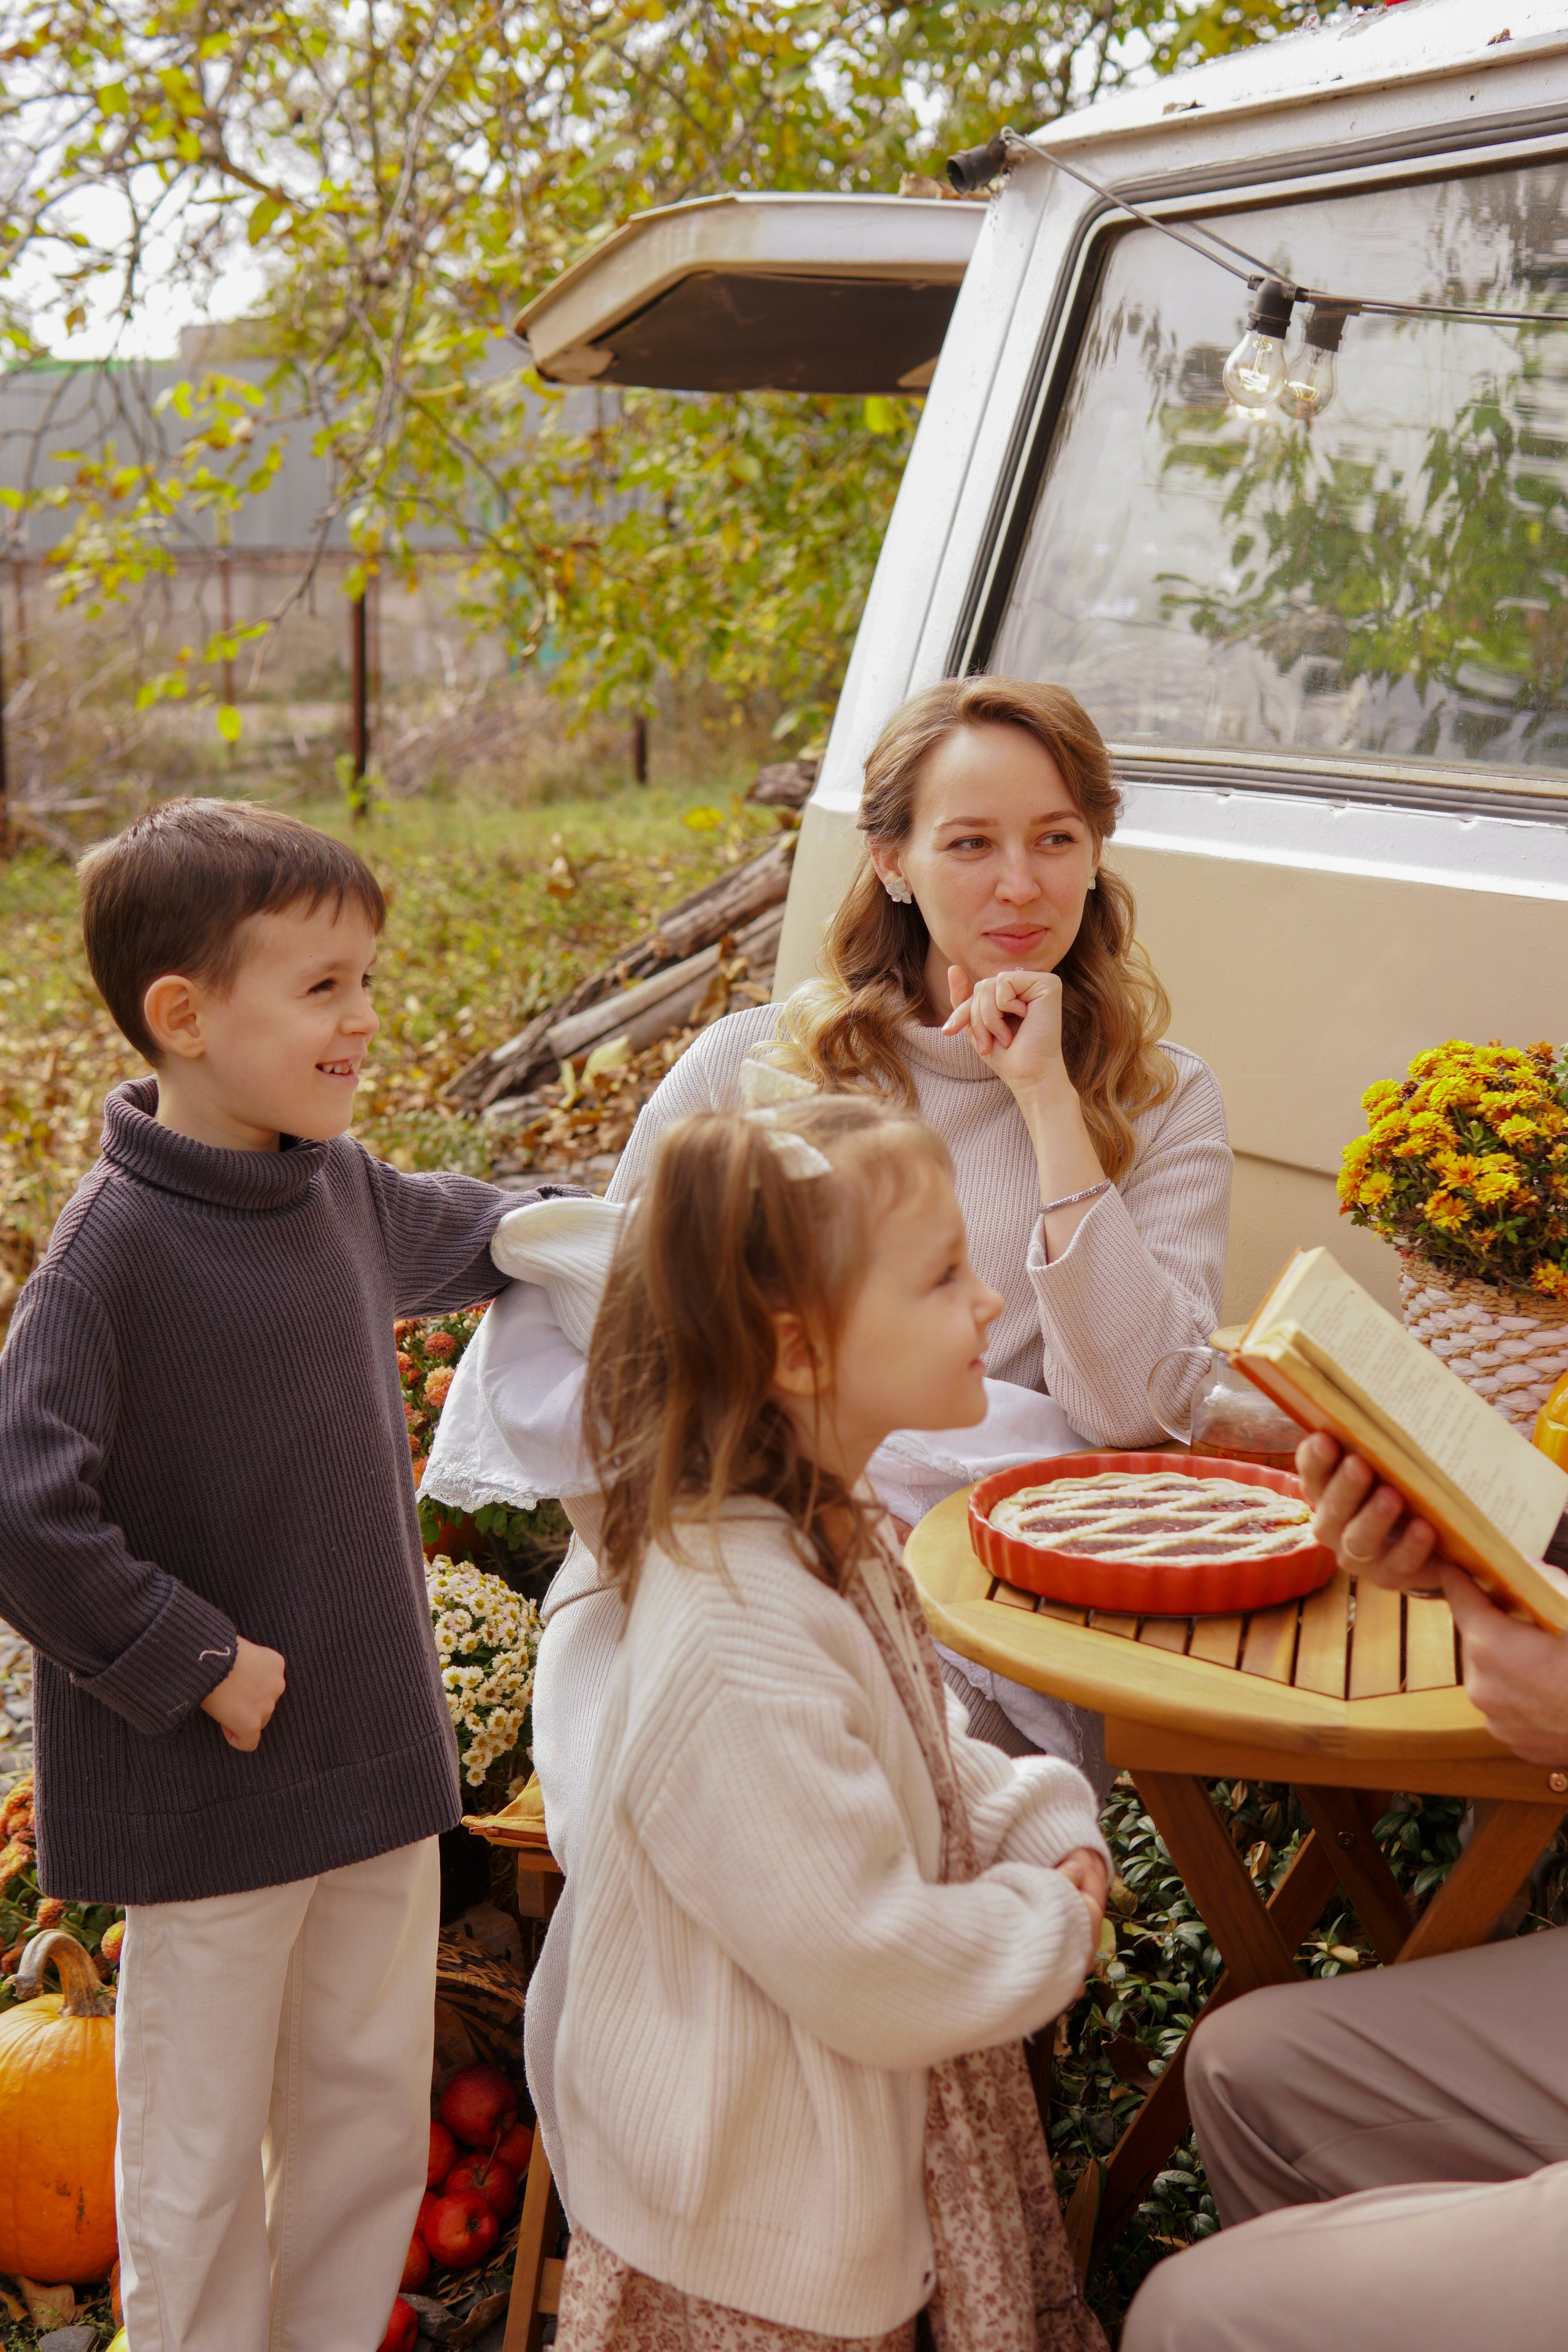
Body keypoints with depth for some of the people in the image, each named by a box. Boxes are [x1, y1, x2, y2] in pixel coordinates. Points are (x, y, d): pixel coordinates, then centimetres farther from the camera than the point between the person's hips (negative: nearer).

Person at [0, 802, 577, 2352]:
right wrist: (192, 1662, -19)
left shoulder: (337, 1182, 2)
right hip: (209, 1797, -7)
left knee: (373, 2116, 19)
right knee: (200, 2163, 10)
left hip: (378, 1755, 7)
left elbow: (431, 1236, 27)